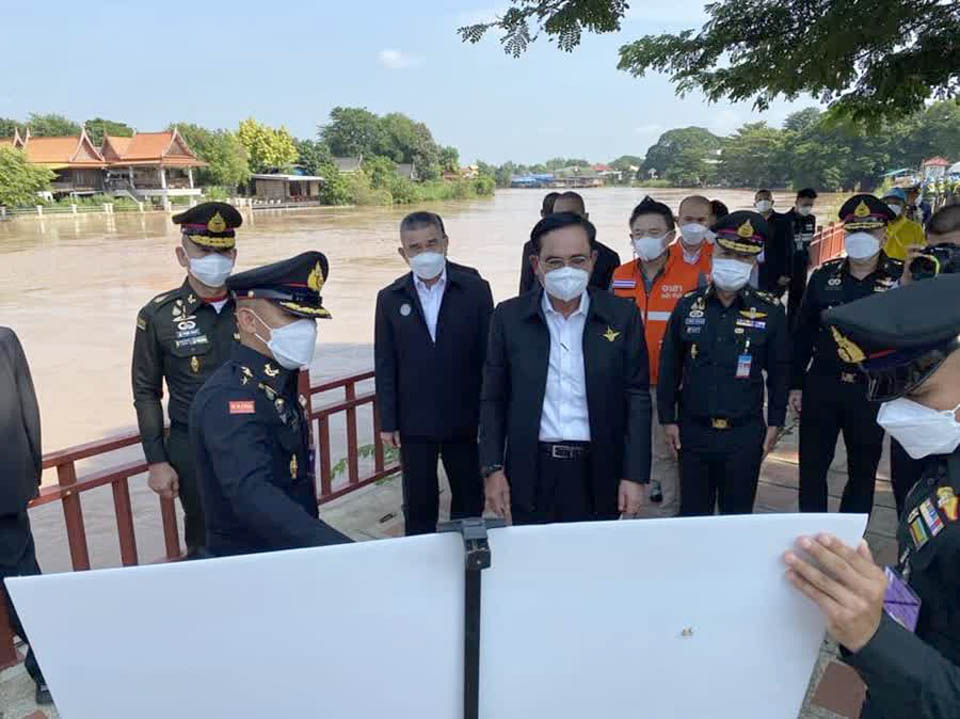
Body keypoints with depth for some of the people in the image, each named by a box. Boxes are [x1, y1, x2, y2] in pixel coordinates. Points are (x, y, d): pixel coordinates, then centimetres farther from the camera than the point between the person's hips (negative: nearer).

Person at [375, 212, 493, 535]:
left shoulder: (475, 289, -4)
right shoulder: (390, 298, 2)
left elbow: (489, 355, -2)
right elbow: (385, 365, 3)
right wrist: (387, 422, 1)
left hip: (465, 419, 0)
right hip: (414, 423, 1)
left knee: (470, 498, 14)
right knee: (418, 504, 12)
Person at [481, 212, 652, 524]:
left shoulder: (622, 316, -2)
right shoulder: (509, 316, -1)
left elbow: (637, 399, -1)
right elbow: (493, 399, 3)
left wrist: (635, 475, -5)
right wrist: (492, 469, 0)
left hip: (598, 472, 0)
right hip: (530, 473, 1)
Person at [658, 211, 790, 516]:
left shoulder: (770, 311, -4)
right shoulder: (687, 305, -1)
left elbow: (779, 371, 3)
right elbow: (669, 366, 4)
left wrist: (775, 423, 3)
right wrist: (667, 419, 3)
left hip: (745, 434, -1)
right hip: (692, 431, 1)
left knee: (738, 514, 14)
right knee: (692, 514, 14)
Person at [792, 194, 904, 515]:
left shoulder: (901, 277, -6)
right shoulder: (823, 275, 0)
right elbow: (802, 334, 4)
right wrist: (795, 384, 4)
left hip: (873, 391, -1)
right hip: (822, 386, 2)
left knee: (863, 470, 13)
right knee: (812, 467, 10)